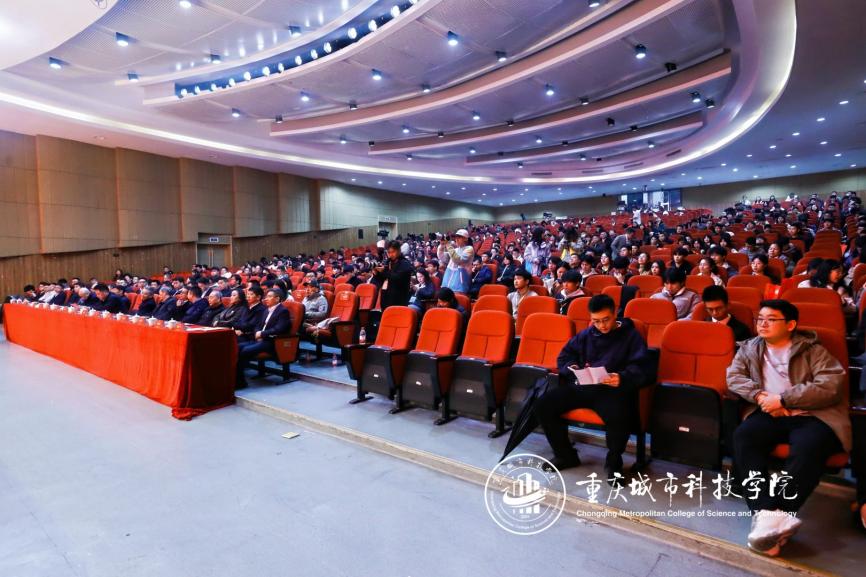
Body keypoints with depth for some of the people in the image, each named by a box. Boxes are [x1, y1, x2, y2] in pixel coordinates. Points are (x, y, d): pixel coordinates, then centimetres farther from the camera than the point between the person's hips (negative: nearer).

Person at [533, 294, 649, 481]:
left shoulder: (631, 335, 6)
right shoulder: (585, 335, 20)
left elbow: (639, 368, -4)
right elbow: (564, 356, 20)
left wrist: (622, 378, -26)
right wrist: (572, 368, -4)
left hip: (612, 389, -5)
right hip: (581, 386, 5)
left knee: (619, 417, -38)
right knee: (542, 405, -12)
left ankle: (613, 462, -5)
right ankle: (565, 455, 9)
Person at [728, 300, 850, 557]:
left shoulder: (812, 350, 8)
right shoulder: (749, 348, 19)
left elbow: (831, 385, -6)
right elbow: (733, 377, 7)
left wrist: (783, 399, -12)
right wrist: (760, 396, -11)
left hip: (812, 415, -2)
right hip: (768, 414, 3)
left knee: (809, 446, -36)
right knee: (743, 436, -30)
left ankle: (777, 515, -40)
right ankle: (765, 513, -39)